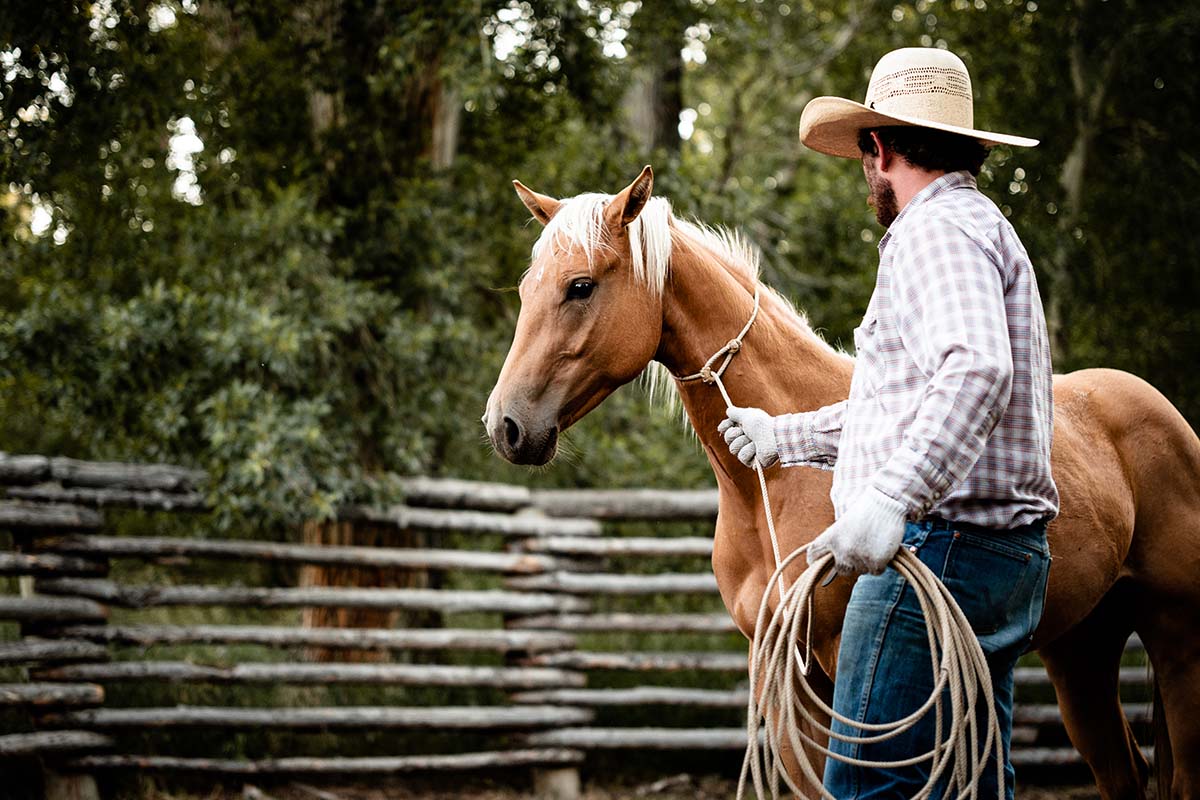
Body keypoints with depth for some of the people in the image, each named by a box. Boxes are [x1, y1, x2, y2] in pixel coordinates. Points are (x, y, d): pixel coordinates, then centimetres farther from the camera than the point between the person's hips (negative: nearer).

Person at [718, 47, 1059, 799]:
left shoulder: (935, 229, -9)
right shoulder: (987, 230, 25)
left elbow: (974, 369, -29)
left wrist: (890, 497, -40)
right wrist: (784, 437, 43)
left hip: (939, 542, -11)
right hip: (1011, 558, 11)